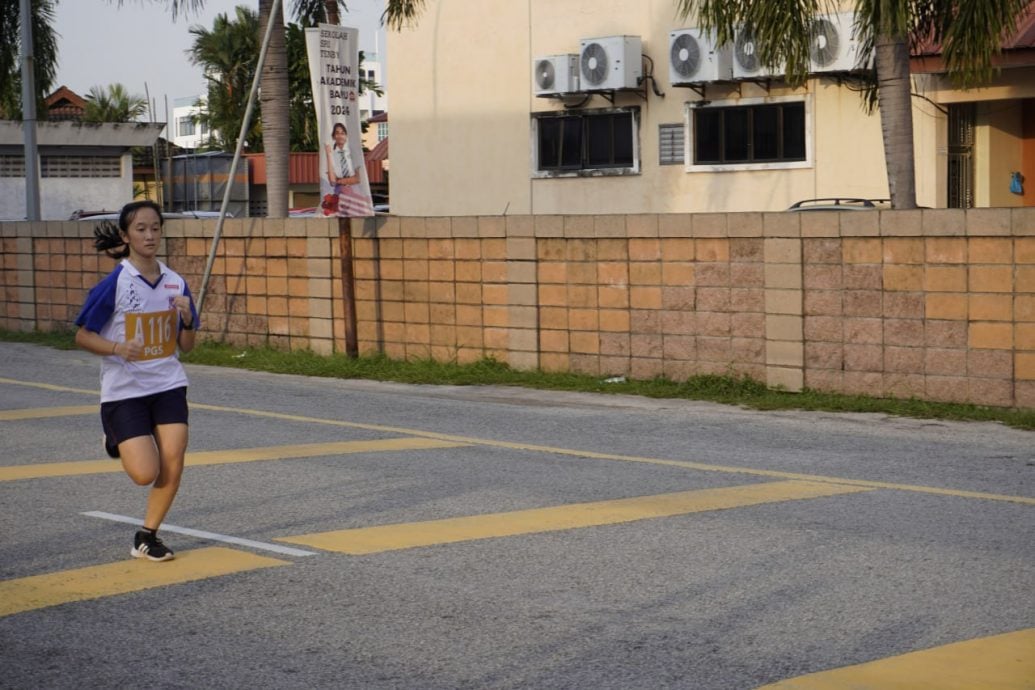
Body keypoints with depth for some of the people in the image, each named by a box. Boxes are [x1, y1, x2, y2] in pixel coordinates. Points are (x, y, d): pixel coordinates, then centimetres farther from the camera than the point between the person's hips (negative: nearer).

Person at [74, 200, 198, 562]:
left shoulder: (176, 284, 2)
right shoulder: (114, 284, -12)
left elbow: (186, 346, 9)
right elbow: (82, 336, -6)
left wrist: (187, 320, -12)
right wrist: (117, 348, -23)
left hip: (168, 386, 4)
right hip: (124, 391, -4)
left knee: (172, 468, -6)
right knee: (146, 473, -10)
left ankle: (146, 538, 14)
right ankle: (117, 443, 24)